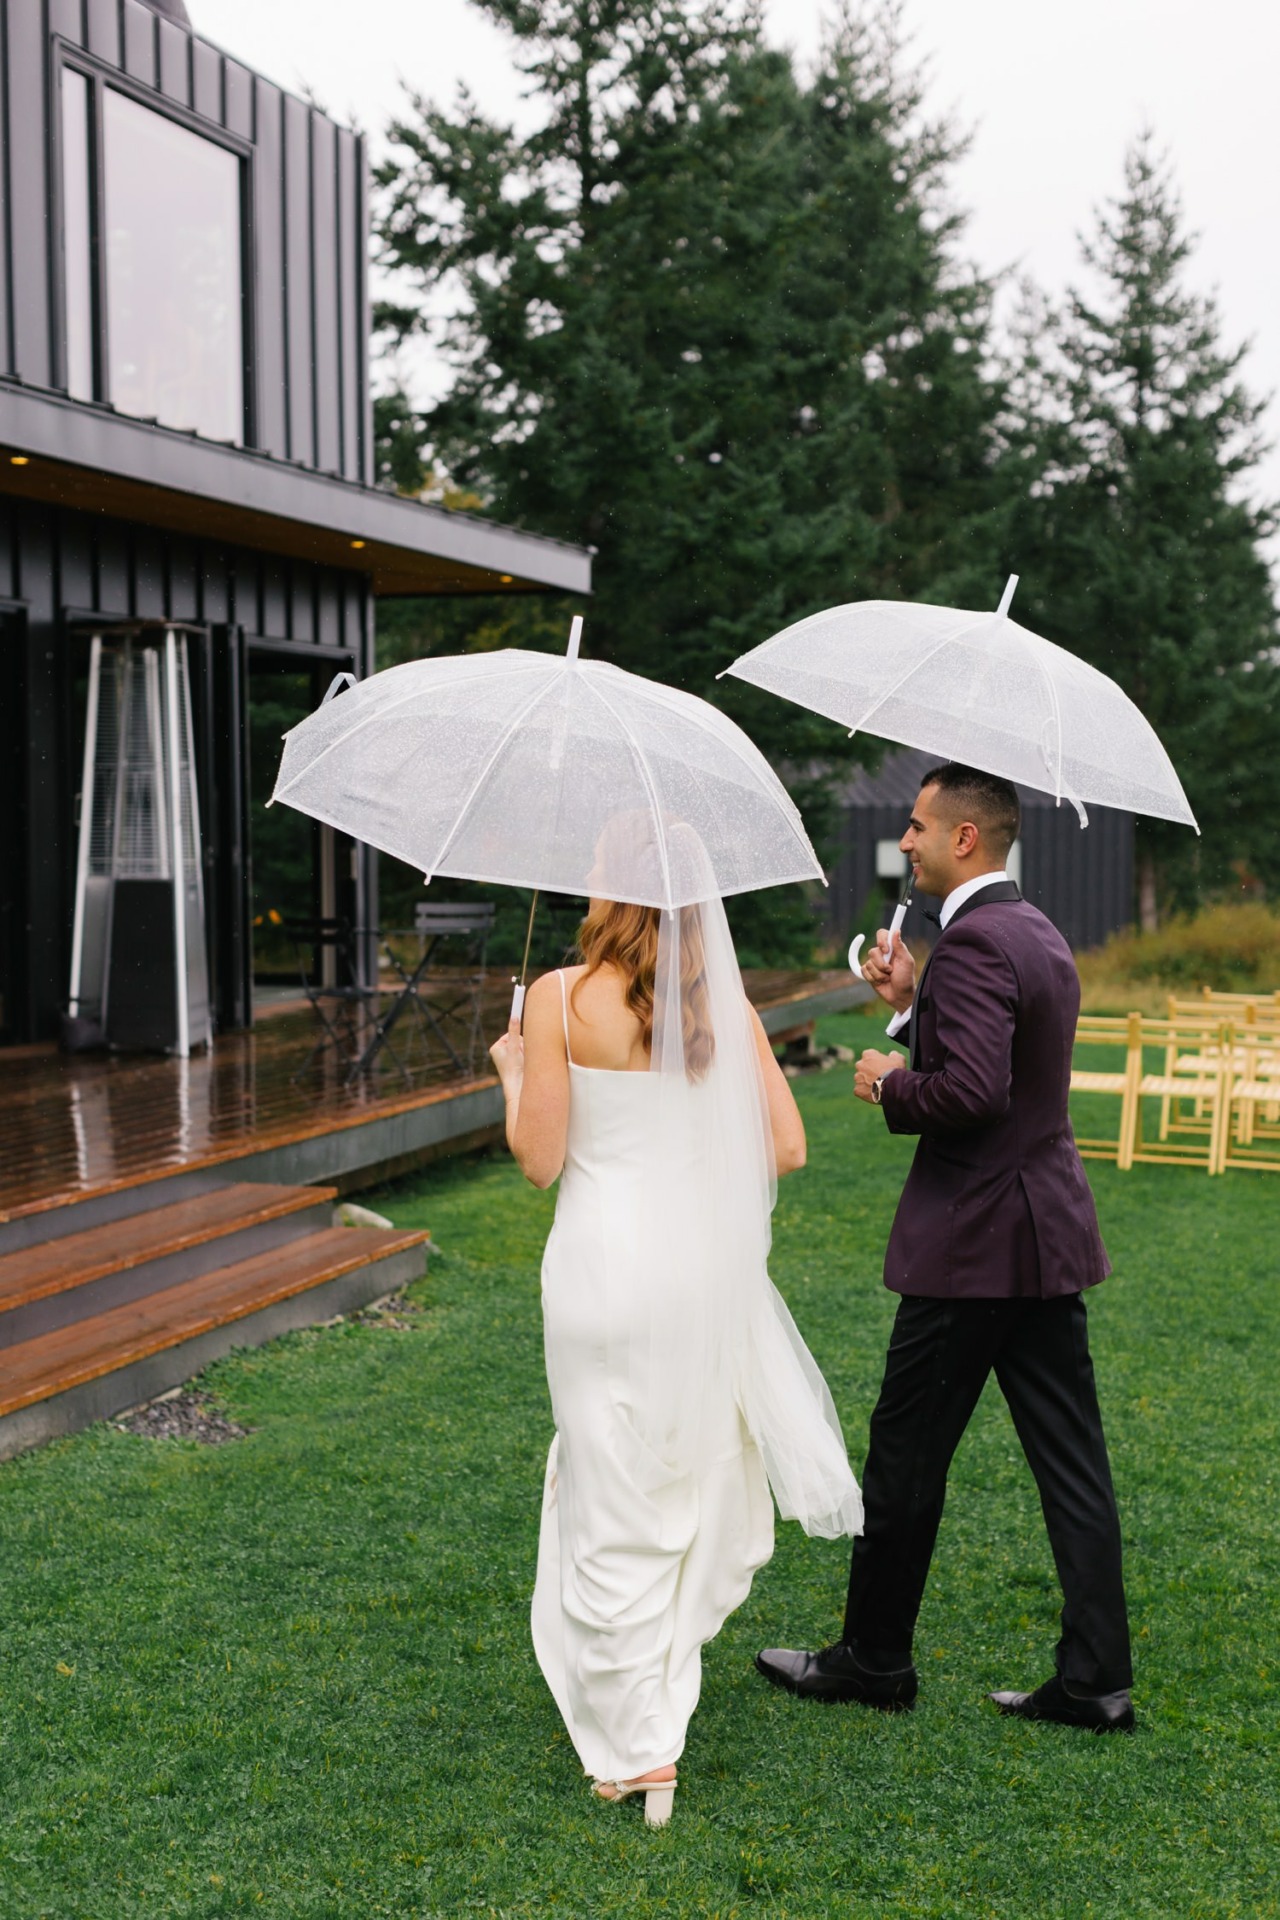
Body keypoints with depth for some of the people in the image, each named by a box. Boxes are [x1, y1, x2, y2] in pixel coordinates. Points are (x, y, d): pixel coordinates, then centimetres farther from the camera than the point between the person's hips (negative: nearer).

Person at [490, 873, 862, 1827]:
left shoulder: (561, 998, -10)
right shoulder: (725, 1002, 0)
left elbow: (540, 1159, -8)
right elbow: (787, 1148, 0)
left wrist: (514, 1073, 10)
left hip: (605, 1261, -3)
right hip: (707, 1262, 3)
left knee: (615, 1506, 6)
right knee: (703, 1471, 22)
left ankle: (640, 1747, 11)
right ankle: (662, 1674, 37)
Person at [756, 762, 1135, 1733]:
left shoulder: (973, 941, -18)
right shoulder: (1041, 935, 13)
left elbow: (974, 1090, -28)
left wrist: (890, 1083, -11)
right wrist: (910, 1003, 12)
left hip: (974, 1244, -9)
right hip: (1050, 1232, 9)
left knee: (906, 1454, 5)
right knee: (1070, 1460, 10)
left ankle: (874, 1658, 19)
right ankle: (1095, 1679, 15)